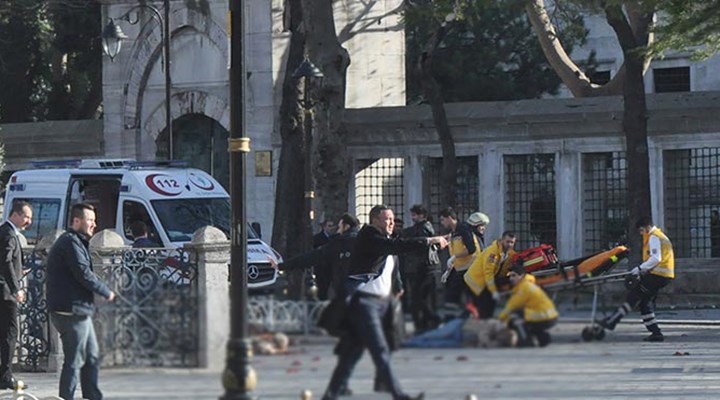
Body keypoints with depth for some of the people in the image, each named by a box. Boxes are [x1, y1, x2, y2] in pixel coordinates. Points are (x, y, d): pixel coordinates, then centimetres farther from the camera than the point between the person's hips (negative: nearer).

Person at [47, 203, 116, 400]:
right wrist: (106, 292, -8)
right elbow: (84, 274, -19)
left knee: (92, 358, 15)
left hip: (78, 311, 11)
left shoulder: (75, 241, 21)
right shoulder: (70, 242, -13)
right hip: (71, 311, -11)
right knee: (74, 361, -7)